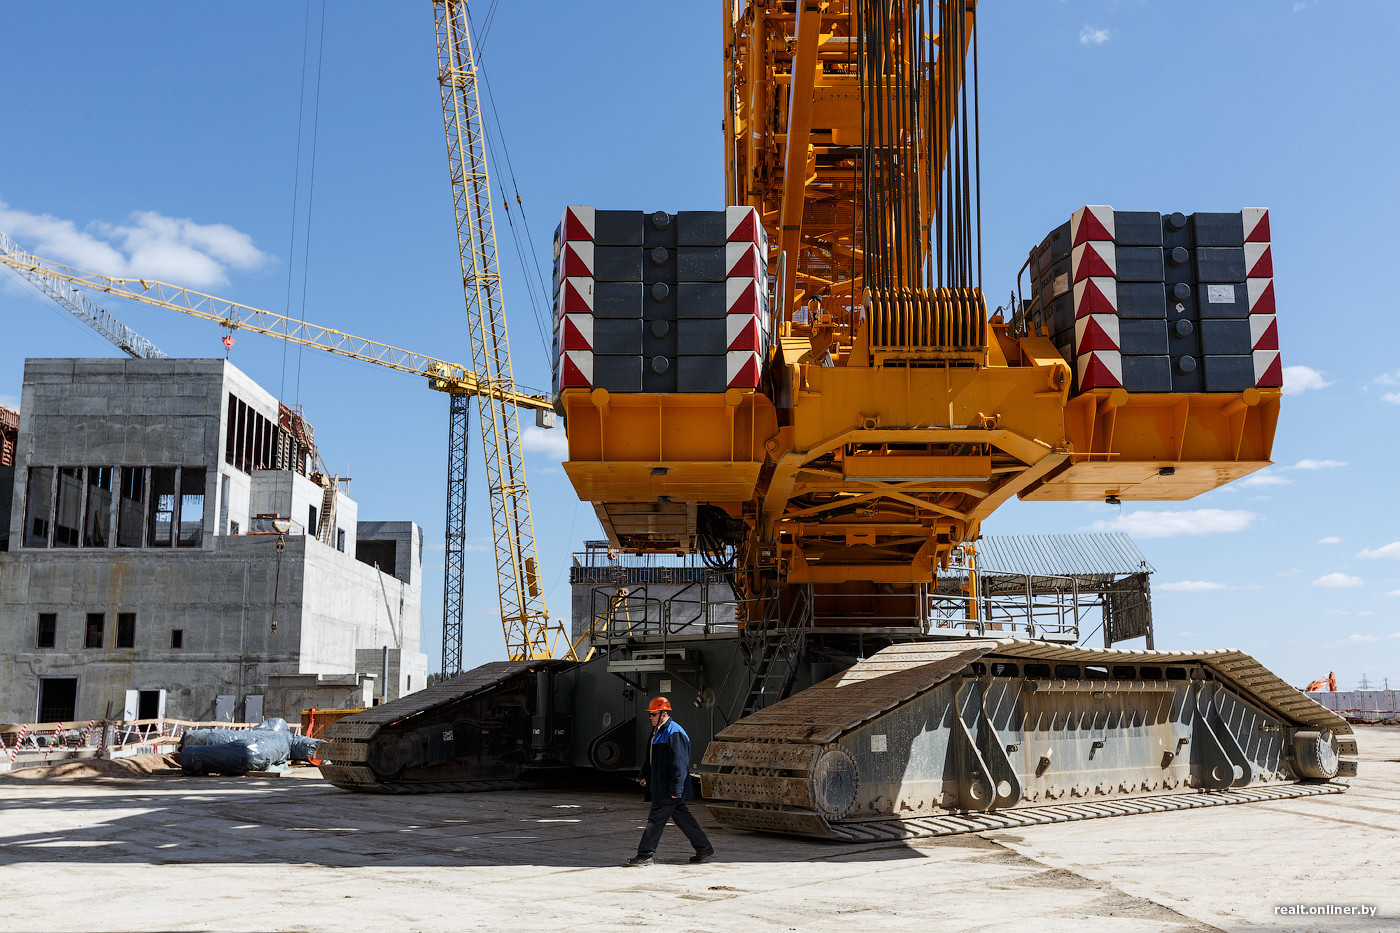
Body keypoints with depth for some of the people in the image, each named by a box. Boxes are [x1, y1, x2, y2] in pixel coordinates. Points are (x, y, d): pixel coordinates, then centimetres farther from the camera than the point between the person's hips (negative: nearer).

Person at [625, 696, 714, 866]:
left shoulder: (674, 734, -18)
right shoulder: (657, 731, 15)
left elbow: (678, 763, -22)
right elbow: (649, 757, 27)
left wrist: (675, 789, -23)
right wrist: (645, 775, 24)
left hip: (668, 789, -10)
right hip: (659, 786, 10)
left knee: (656, 820, -4)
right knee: (682, 817, 14)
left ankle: (646, 855, 4)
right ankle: (704, 847, 20)